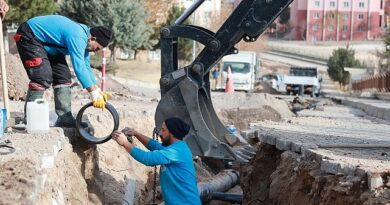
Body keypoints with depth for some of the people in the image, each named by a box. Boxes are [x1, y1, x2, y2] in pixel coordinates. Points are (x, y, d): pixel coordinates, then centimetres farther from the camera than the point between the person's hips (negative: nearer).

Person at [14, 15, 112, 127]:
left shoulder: (83, 38, 0)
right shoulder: (77, 37, -31)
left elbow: (85, 67, 8)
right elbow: (79, 67, -37)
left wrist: (97, 90, 1)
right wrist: (94, 93, -36)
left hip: (46, 44, 10)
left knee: (63, 76, 2)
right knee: (43, 79, -21)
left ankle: (64, 118, 4)